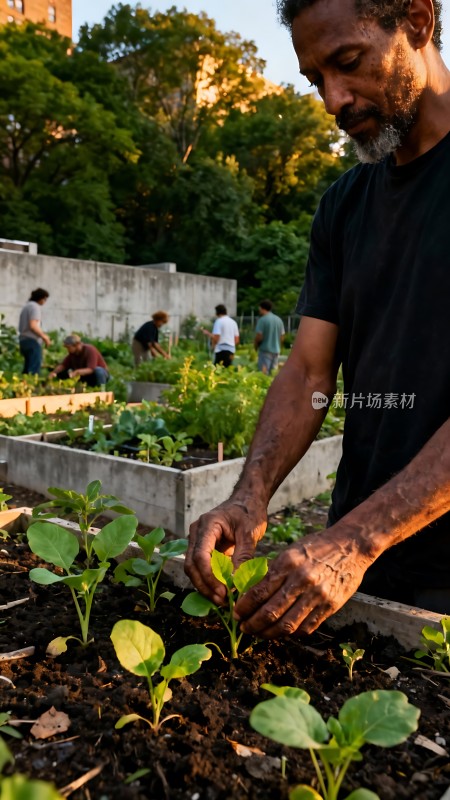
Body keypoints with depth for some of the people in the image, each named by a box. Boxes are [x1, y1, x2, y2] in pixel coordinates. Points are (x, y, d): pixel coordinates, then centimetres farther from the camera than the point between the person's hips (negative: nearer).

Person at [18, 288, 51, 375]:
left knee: (27, 369, 12)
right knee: (34, 370, -12)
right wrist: (44, 337, -9)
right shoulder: (35, 306, -8)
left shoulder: (26, 306, 20)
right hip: (32, 341, -10)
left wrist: (43, 335, 20)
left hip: (23, 339, 10)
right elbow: (33, 326, -18)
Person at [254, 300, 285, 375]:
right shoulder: (279, 320, 9)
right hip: (276, 350, 6)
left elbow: (259, 337, -14)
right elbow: (282, 337, 12)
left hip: (265, 350, -6)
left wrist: (255, 347, 2)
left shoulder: (262, 320, -10)